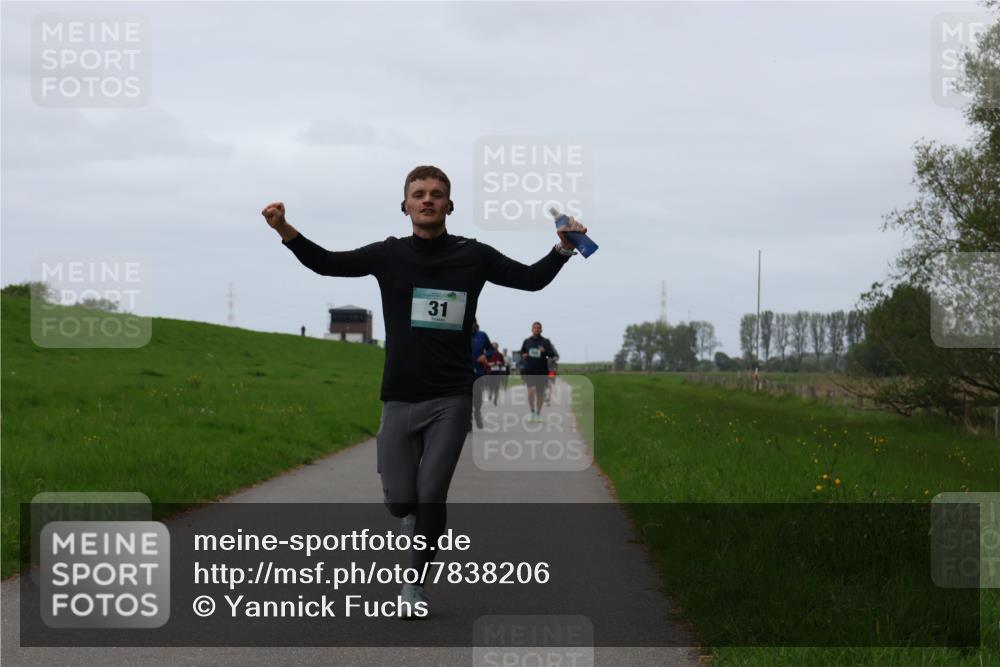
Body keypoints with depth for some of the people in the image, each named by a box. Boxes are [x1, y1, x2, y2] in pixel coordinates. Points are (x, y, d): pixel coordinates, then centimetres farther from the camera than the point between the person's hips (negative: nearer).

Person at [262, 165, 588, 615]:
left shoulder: (473, 256, 2)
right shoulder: (389, 255, 4)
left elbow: (531, 278, 11)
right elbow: (327, 263, 5)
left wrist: (563, 248, -6)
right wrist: (285, 231, -10)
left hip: (450, 400, -1)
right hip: (399, 398, 1)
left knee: (431, 497, -8)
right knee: (400, 500, -2)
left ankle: (415, 583, 10)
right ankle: (415, 517, 35)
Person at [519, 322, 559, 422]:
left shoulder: (546, 342, 1)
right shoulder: (526, 341, 8)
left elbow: (553, 355, -3)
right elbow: (522, 353, 20)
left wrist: (545, 351, -23)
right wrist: (523, 356, -4)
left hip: (542, 371, 0)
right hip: (529, 371, 0)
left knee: (540, 393, 7)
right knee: (531, 390, -18)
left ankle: (538, 414, 22)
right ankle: (532, 412, -2)